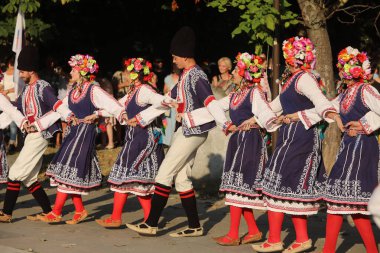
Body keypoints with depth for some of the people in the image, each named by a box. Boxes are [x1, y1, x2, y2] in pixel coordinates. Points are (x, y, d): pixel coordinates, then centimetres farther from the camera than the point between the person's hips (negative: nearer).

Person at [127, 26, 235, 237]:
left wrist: (225, 124, -39)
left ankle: (151, 224, -2)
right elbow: (169, 99, 22)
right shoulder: (185, 76, 15)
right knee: (181, 178, 9)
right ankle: (194, 227, 12)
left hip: (194, 131, -10)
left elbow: (209, 101, -28)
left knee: (165, 173, -7)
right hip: (186, 130, 10)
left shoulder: (196, 76, -15)